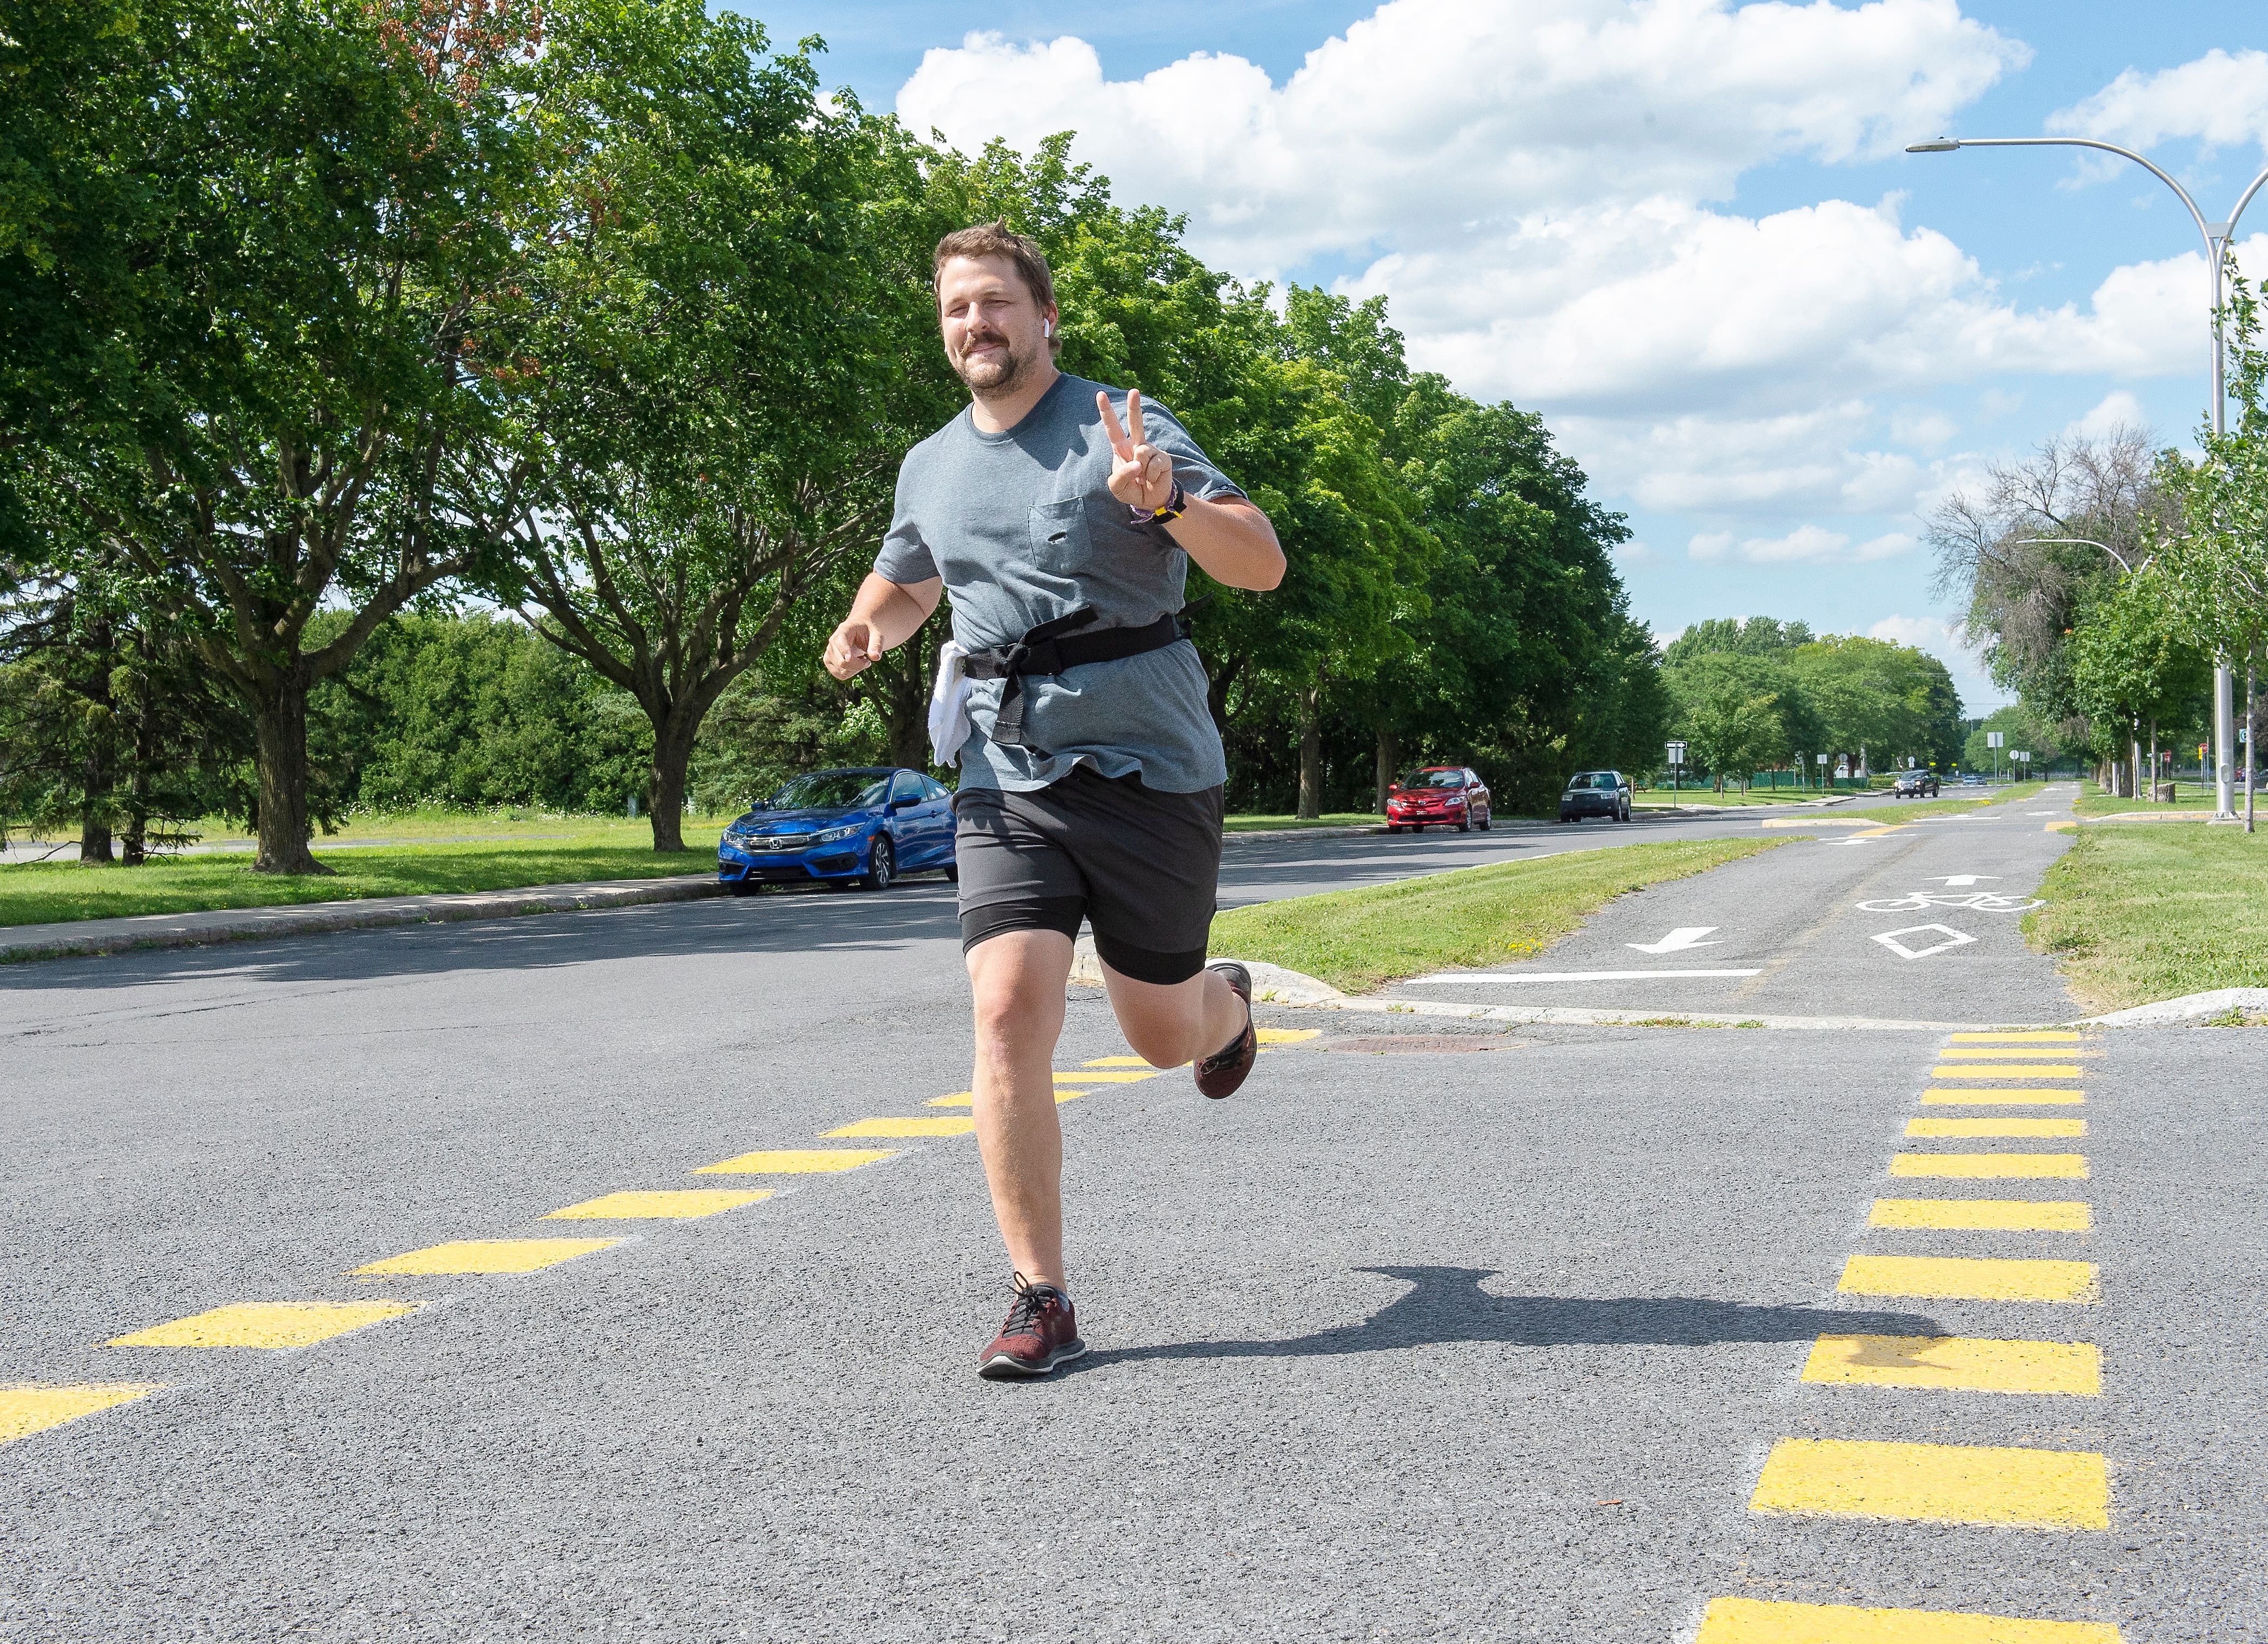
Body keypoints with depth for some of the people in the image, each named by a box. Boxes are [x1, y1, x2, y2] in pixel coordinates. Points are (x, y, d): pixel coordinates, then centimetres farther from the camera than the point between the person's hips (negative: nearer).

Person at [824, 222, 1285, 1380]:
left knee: (1164, 1036, 8)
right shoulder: (930, 467, 12)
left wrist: (1167, 503, -28)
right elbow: (904, 580, 33)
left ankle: (1226, 1004, 48)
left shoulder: (1124, 427, -3)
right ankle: (1040, 1300, -7)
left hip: (1148, 764, -3)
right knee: (1008, 1009, -15)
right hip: (1006, 775, 3)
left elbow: (1263, 563, -9)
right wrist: (863, 631, 9)